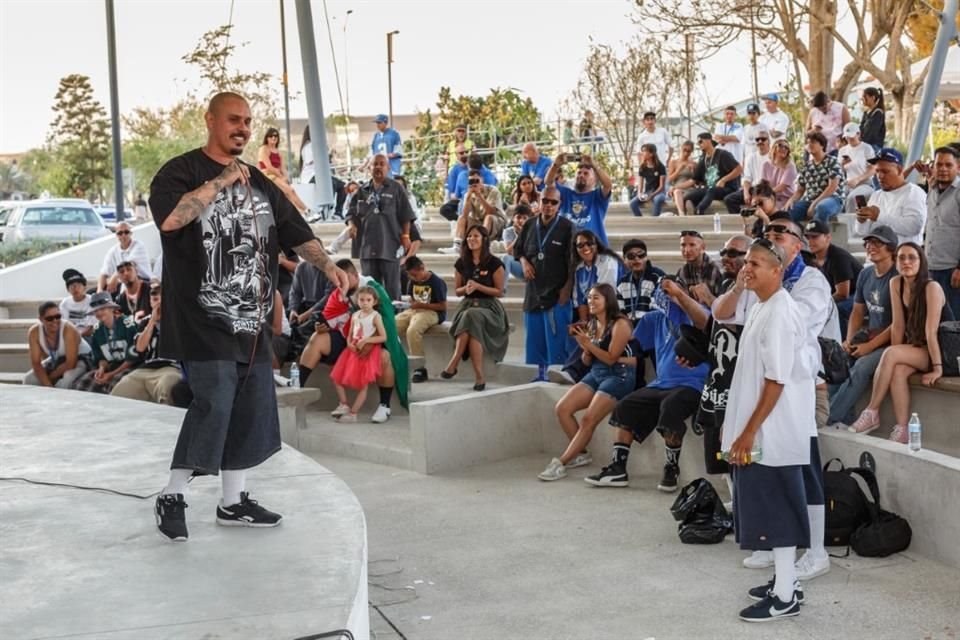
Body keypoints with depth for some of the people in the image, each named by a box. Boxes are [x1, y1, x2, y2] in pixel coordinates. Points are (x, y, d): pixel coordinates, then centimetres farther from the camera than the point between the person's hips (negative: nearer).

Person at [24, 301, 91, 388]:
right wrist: (48, 385, -27)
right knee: (28, 380, -10)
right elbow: (35, 363, -16)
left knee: (63, 383, -34)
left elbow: (70, 363, -29)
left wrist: (50, 377, -20)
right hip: (57, 360, 5)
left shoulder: (69, 330, -32)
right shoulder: (34, 333, -18)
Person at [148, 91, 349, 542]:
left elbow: (295, 231, 15)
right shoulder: (181, 173, -4)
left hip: (251, 320, 7)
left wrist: (327, 265, -2)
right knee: (213, 403, -14)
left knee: (252, 408, 8)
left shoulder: (258, 181, 16)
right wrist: (220, 181, -19)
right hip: (203, 319, -7)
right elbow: (170, 218, -24)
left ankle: (233, 501, 20)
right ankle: (171, 497, 2)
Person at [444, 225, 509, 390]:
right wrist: (466, 288, -9)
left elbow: (499, 291, -2)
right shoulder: (461, 263, 9)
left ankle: (454, 363, -36)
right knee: (472, 328, -33)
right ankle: (479, 375, -38)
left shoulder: (494, 263, -2)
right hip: (467, 305, 3)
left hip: (488, 307, -3)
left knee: (472, 317, -37)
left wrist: (478, 286, -16)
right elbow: (457, 290, 16)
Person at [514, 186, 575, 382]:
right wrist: (524, 262, 2)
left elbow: (573, 262, -8)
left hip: (557, 293, -5)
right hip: (533, 291, 5)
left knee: (556, 339, -7)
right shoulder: (530, 225, 8)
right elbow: (518, 248, 23)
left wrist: (567, 288, -14)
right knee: (535, 338, 11)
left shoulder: (567, 227, -6)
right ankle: (540, 373, 21)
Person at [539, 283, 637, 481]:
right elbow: (587, 361, 14)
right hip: (596, 374, 8)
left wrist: (588, 343, -18)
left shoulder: (620, 324, -10)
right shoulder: (591, 324, 12)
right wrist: (584, 347, -7)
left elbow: (611, 358, -16)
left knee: (588, 420, -20)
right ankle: (581, 454, 3)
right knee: (562, 409, -9)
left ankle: (560, 463, -18)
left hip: (619, 376, -8)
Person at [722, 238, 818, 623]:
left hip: (772, 431, -10)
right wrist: (740, 424, 19)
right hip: (762, 429, 10)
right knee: (769, 507, 16)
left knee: (777, 509, -4)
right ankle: (785, 580, 26)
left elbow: (777, 380, -22)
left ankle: (785, 597, 2)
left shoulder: (779, 314, -18)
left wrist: (750, 431, -22)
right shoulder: (761, 309, 12)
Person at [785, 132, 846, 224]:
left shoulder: (832, 162, -2)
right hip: (809, 201, 6)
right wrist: (791, 200, -8)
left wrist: (815, 204, -19)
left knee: (821, 207, -42)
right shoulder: (806, 165, 15)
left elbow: (833, 187, -13)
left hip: (832, 199, -6)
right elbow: (800, 190, 16)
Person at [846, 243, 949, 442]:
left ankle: (872, 413, -18)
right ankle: (901, 431, -28)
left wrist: (937, 369, -24)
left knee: (890, 353, -27)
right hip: (914, 349, 5)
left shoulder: (931, 288, -19)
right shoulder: (896, 284, -2)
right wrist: (894, 361, -8)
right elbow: (898, 325, -2)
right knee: (898, 371, -27)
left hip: (940, 351, -5)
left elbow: (931, 332, -24)